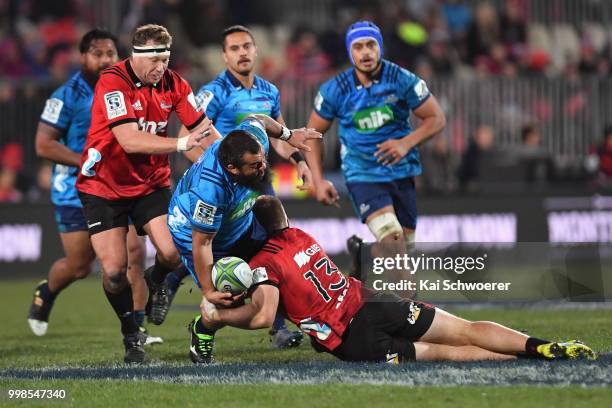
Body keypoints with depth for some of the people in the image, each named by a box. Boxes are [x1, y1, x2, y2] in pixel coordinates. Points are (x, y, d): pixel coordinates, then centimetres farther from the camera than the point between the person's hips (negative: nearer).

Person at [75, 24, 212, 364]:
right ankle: (131, 336, 13)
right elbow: (130, 141, -33)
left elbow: (202, 128, -5)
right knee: (114, 270, -11)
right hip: (104, 186, -4)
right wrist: (181, 144, -39)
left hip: (151, 183, 4)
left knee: (172, 253, -17)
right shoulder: (113, 83, -23)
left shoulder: (172, 84, -6)